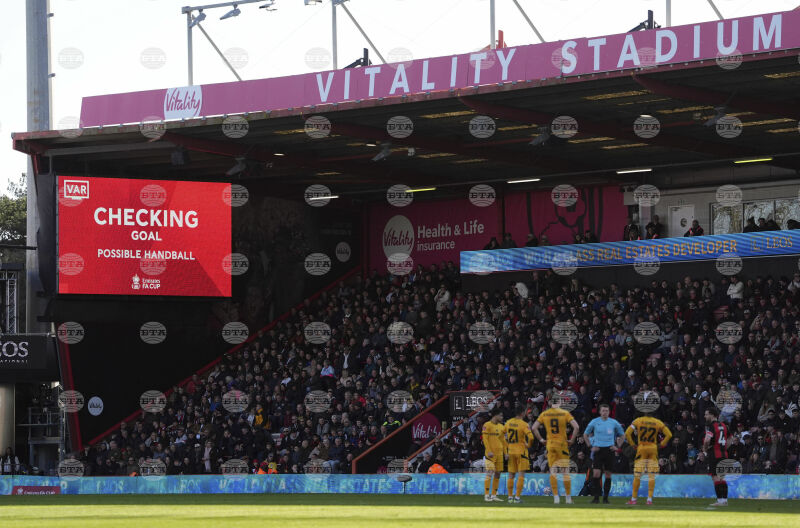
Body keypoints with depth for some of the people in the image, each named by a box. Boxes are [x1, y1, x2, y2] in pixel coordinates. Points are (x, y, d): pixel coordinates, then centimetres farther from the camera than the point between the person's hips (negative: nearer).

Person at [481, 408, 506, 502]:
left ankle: (494, 495, 11)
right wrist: (489, 451, -17)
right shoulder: (487, 425, -4)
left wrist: (505, 452, 11)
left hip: (499, 454, 7)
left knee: (497, 474, 5)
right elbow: (485, 439, -10)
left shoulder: (501, 426, 16)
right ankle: (486, 495, -8)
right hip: (490, 454, -7)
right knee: (490, 473, -10)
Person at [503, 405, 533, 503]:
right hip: (521, 451, -5)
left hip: (511, 451, 5)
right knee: (521, 475, -2)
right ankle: (517, 497, -8)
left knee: (511, 475, 12)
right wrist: (528, 445, -5)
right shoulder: (523, 424, -13)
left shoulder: (508, 422, 4)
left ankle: (510, 496, 13)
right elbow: (530, 436, -24)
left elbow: (502, 433, 14)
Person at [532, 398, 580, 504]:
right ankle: (568, 497, 7)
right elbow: (576, 427, -12)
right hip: (562, 444, -1)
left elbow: (534, 428, 0)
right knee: (565, 471, 5)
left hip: (550, 444, 1)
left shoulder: (544, 414, 2)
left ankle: (556, 496, 0)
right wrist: (572, 440, -1)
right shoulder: (565, 413, -4)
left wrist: (541, 440, 7)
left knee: (553, 471, 5)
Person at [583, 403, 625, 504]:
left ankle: (605, 497, 9)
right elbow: (585, 434, 14)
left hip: (609, 450, 1)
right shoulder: (594, 422, 2)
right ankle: (596, 496, -3)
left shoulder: (614, 423, 4)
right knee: (596, 473, -11)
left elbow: (622, 435, 18)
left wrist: (617, 446, 7)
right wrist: (590, 446, 3)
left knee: (608, 474, 2)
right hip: (598, 450, -1)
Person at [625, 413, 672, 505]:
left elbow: (627, 433, -6)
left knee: (637, 475, 3)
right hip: (653, 449, 1)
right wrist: (661, 445, 9)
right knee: (652, 476, 5)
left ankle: (633, 499, 4)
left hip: (641, 449, -1)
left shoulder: (638, 421, -3)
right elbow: (669, 434, 2)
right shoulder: (658, 422, 1)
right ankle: (650, 499, 0)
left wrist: (633, 444, 4)